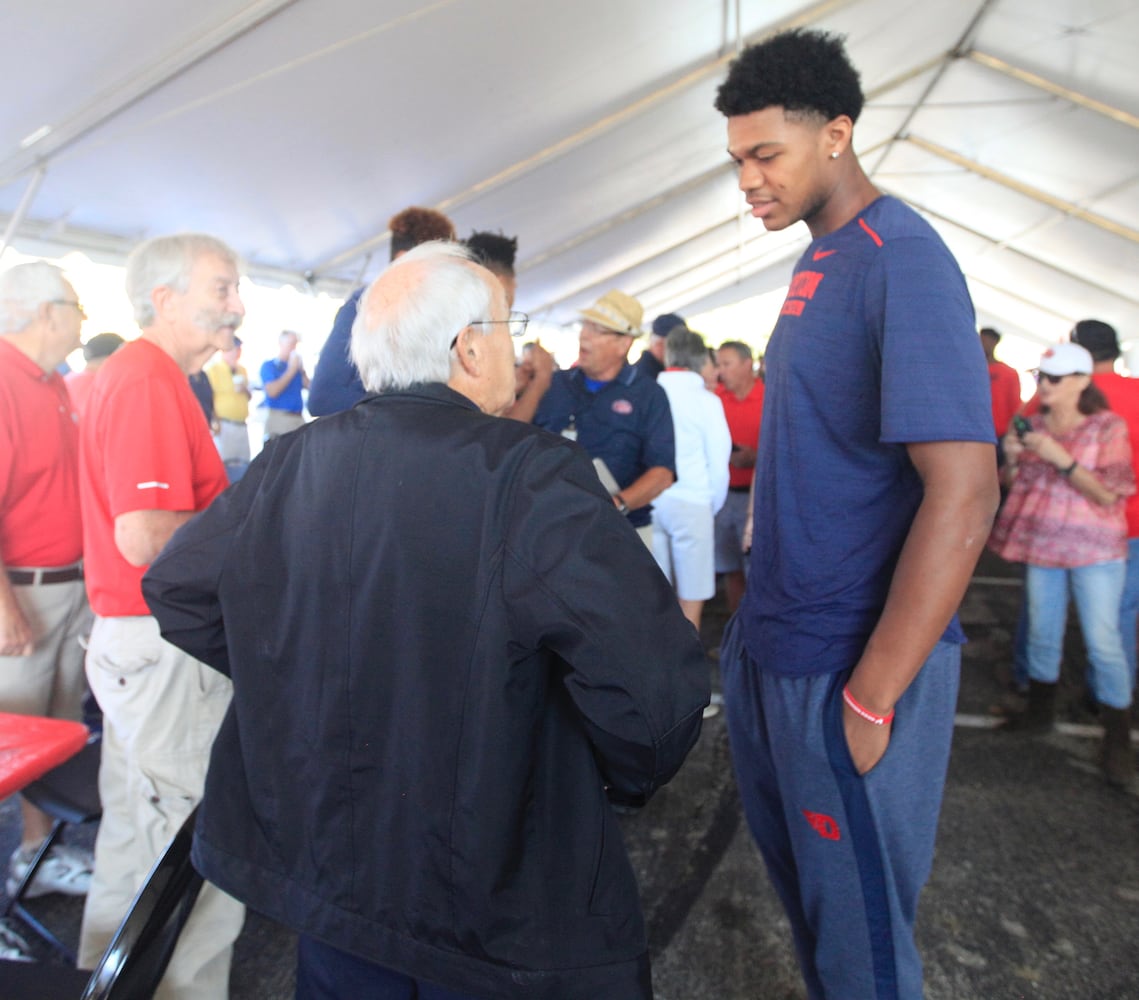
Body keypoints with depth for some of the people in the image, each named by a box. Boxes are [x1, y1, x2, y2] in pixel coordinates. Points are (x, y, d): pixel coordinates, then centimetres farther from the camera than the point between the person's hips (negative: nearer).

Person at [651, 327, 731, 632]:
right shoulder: (706, 400, -5)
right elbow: (718, 462, -4)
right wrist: (714, 504, 12)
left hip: (651, 501, 3)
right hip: (691, 503, -3)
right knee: (691, 595, 5)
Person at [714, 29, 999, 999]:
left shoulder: (901, 262, -17)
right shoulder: (820, 259, 9)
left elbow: (963, 493, -22)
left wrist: (870, 700, -20)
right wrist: (758, 613, 13)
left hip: (846, 662, -8)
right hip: (770, 642, 8)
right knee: (796, 875, 24)